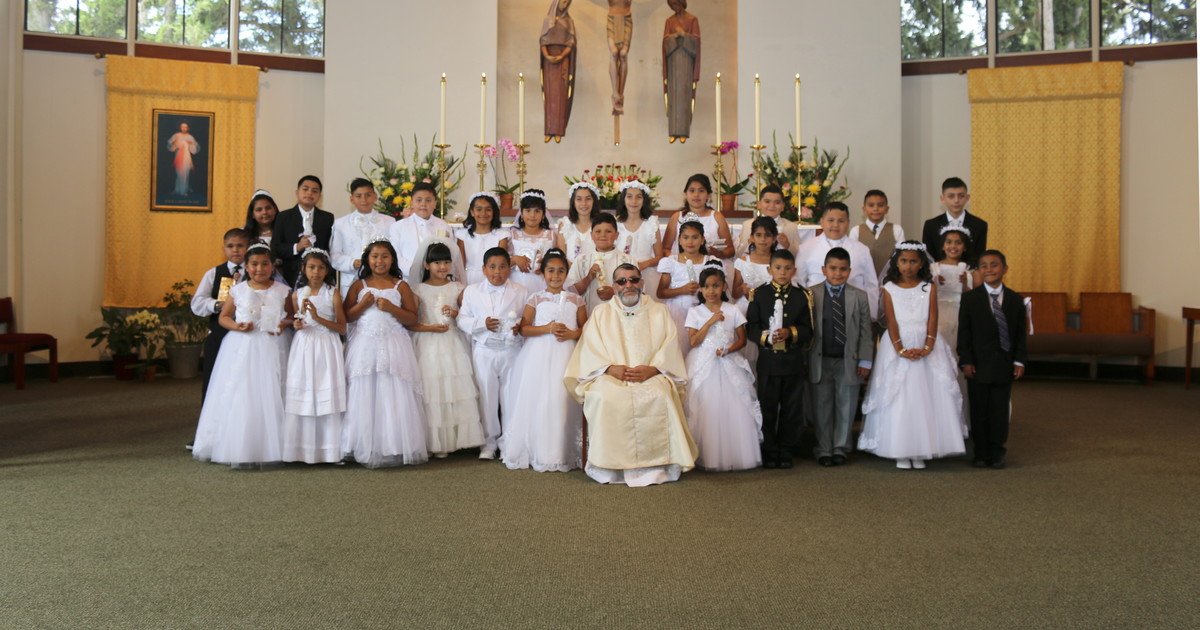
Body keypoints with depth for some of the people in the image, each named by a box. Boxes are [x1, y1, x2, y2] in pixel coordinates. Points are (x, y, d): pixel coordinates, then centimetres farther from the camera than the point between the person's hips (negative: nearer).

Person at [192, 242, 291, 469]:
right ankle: (239, 451, 6)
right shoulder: (238, 291, 5)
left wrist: (286, 324, -8)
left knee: (269, 397, -2)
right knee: (238, 397, -2)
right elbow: (224, 316, 11)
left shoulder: (282, 291, 5)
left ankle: (267, 450, 5)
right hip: (242, 348, 0)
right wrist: (236, 326, -8)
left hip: (271, 349, 0)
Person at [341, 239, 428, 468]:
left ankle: (396, 448, 4)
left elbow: (412, 319, 2)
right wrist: (363, 305, -8)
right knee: (364, 396, 0)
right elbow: (346, 316, 7)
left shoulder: (401, 286, 6)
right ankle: (366, 449, 7)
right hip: (364, 345, 1)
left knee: (393, 396, -4)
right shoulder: (359, 285, 9)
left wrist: (392, 308, -11)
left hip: (393, 346, -1)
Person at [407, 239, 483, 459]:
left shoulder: (457, 288, 9)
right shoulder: (419, 290, 2)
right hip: (428, 345, -2)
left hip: (454, 343, 2)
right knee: (432, 391, -5)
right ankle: (436, 442, 0)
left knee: (457, 389, -2)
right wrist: (430, 328, -15)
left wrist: (456, 313, -10)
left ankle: (456, 438, 7)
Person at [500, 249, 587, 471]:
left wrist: (572, 333, -11)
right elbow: (523, 328, -2)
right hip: (539, 356, 0)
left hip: (566, 356, 1)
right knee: (538, 402, -3)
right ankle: (539, 454, 8)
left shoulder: (576, 300, 8)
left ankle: (565, 453, 5)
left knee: (563, 402, -3)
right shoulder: (535, 299, 5)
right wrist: (547, 329, -14)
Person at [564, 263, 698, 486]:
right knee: (604, 398, -33)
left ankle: (655, 465, -23)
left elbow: (670, 348, 6)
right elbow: (590, 350, 7)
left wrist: (652, 369, -12)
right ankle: (608, 466, -22)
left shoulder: (659, 312, 17)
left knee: (659, 396, -34)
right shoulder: (601, 313, 19)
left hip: (651, 375, 0)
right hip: (610, 376, 0)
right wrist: (611, 368, -12)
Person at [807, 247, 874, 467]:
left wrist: (865, 360, -2)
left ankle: (840, 447, 24)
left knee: (846, 406, 9)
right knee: (822, 407, 7)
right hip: (821, 361, -1)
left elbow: (865, 331, 4)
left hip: (848, 361, 1)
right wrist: (804, 360, -4)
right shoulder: (811, 295, -1)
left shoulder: (859, 297, 3)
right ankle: (824, 450, 18)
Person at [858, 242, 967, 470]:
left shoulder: (930, 287, 6)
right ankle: (901, 452, 4)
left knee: (927, 397, 0)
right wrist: (901, 349, -18)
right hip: (897, 345, -1)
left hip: (926, 346, 1)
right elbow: (892, 322, -5)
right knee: (898, 399, -2)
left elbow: (933, 319, -3)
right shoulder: (889, 289, 3)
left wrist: (927, 348, -17)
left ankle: (921, 451, 8)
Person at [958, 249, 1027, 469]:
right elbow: (964, 332, -2)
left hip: (1004, 366, 1)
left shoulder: (1015, 299, 7)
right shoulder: (970, 298, 1)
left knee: (1000, 410, 5)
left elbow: (1020, 334, 7)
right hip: (978, 366, -1)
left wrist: (1019, 361, -1)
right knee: (979, 411, 4)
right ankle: (981, 453, 15)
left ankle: (996, 453, 16)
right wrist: (966, 361, -9)